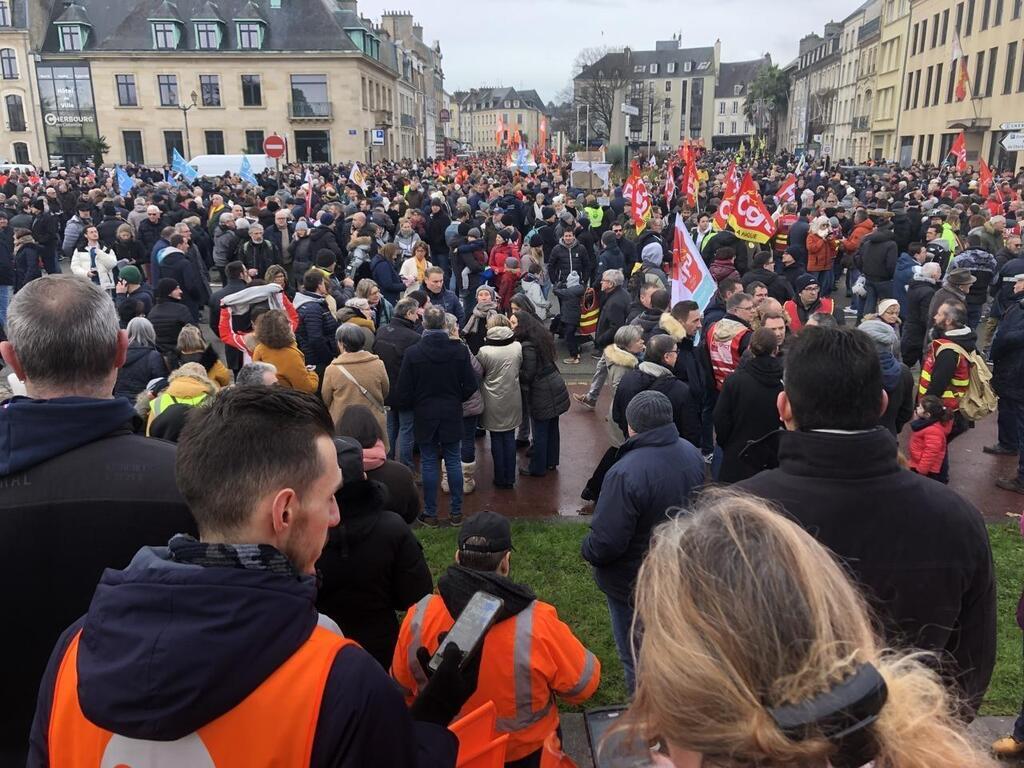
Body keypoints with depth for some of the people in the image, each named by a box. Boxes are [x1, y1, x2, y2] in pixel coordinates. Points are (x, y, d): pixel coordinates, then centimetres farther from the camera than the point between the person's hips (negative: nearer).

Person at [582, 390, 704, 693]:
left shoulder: (625, 473, -35)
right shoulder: (692, 454, -9)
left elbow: (606, 542, -30)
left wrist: (587, 550, -8)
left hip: (632, 584, -7)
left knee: (636, 658, 14)